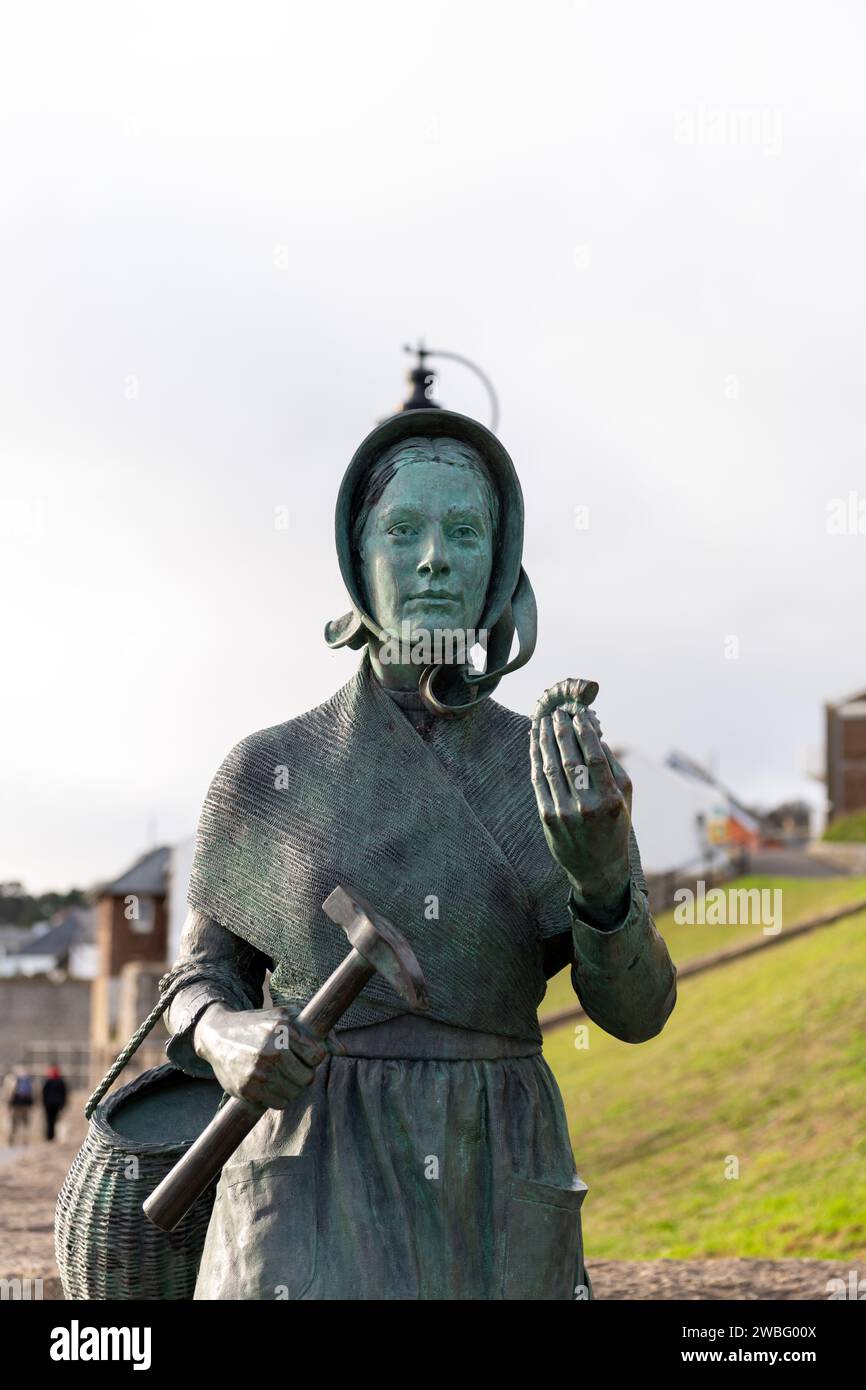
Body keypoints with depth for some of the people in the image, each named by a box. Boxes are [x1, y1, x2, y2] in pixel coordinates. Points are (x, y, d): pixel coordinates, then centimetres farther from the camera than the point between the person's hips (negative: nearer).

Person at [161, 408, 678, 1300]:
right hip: (318, 1210, -3)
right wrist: (229, 1041, -15)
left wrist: (603, 869, -23)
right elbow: (205, 985, 10)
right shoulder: (269, 773, 1)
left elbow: (635, 1008, -2)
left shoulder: (570, 774, 5)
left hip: (493, 1219, 3)